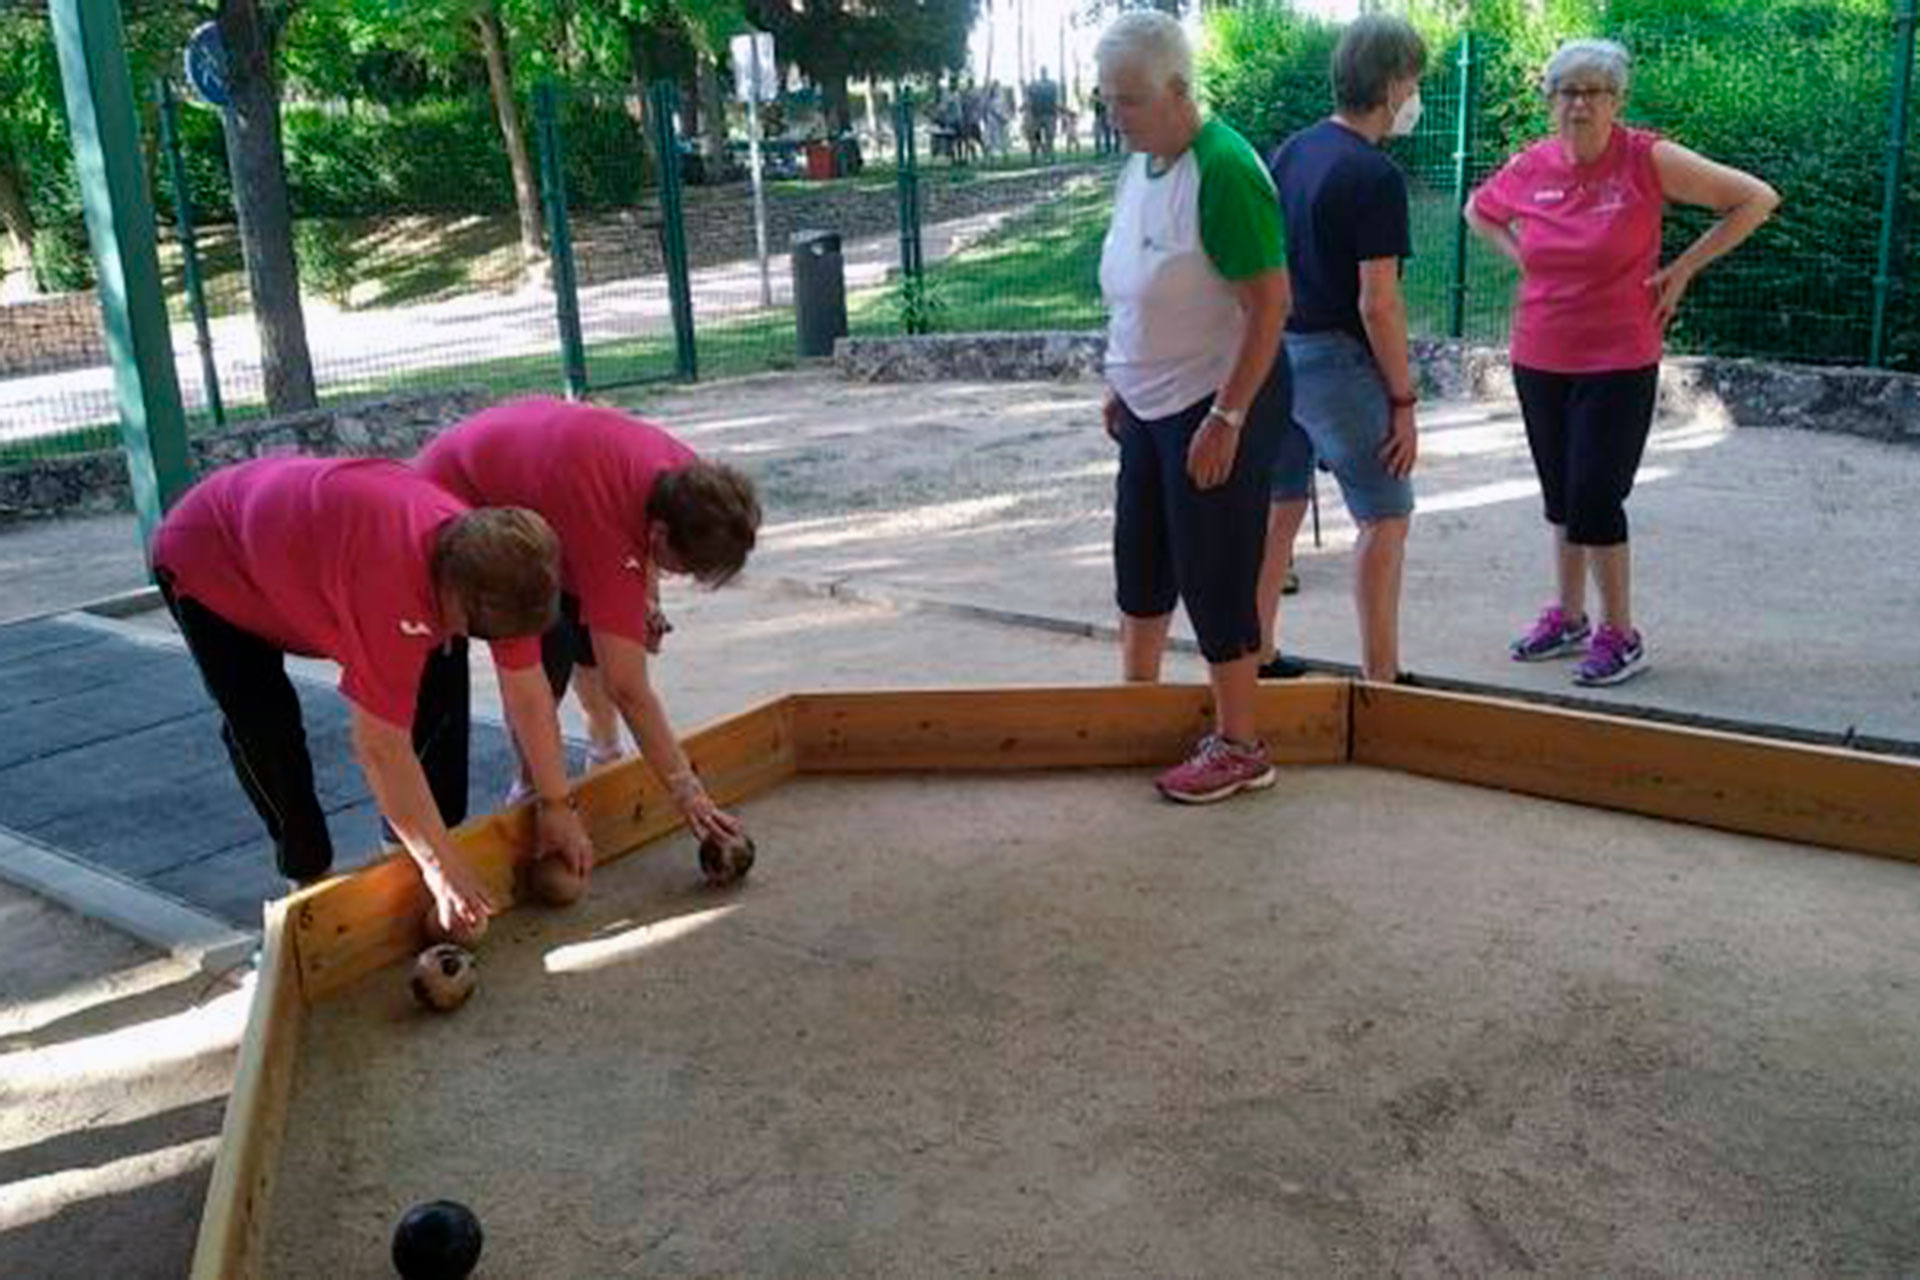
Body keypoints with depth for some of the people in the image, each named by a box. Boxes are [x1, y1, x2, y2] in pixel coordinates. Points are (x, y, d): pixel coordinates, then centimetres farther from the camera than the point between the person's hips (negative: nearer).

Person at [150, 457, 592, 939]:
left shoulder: (494, 564, -24)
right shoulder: (391, 579, -46)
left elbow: (528, 691, -12)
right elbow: (381, 746, -39)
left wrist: (557, 805, -7)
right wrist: (442, 869, -32)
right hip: (208, 561, -6)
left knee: (442, 669, -5)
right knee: (264, 726, -20)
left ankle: (423, 835, 9)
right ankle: (309, 878, 1)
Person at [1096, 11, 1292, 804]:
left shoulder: (1223, 173, -20)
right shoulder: (1138, 166, 6)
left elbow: (1270, 305, -22)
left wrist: (1226, 419, -23)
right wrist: (1119, 382, 16)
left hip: (1216, 409, -9)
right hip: (1150, 405, 9)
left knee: (1214, 579, -1)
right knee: (1139, 561, 19)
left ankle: (1239, 747, 14)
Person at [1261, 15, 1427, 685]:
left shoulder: (1290, 151, 8)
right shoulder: (1375, 176, -16)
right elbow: (1377, 303, -19)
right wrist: (1403, 400, -12)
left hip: (1276, 349, 8)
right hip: (1337, 359, -8)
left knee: (1279, 505, 16)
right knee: (1385, 517, 2)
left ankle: (1257, 655, 24)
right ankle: (1379, 677, 5)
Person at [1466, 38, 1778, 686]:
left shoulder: (1647, 159, -11)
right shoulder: (1530, 167, 0)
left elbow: (1757, 199, -5)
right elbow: (1479, 211, 22)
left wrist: (1683, 268, -7)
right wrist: (1520, 256, 7)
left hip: (1617, 365, -5)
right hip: (1539, 362, 5)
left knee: (1595, 497, -7)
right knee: (1560, 494, 15)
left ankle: (1620, 636, 9)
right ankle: (1568, 619, 30)